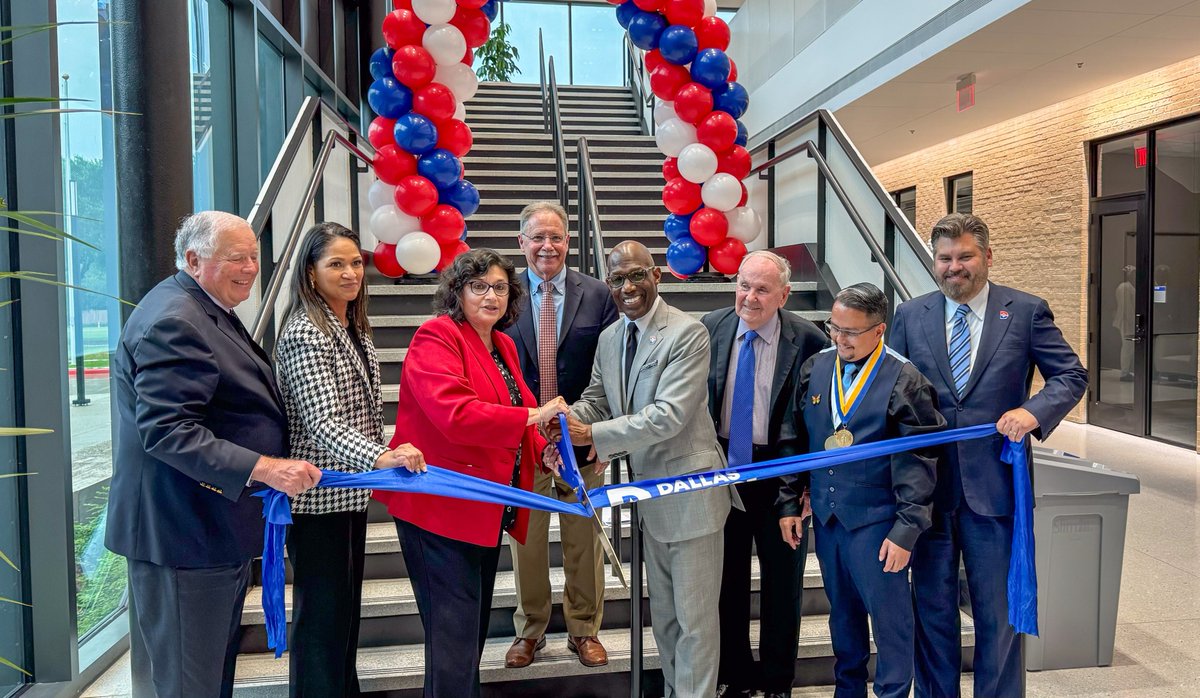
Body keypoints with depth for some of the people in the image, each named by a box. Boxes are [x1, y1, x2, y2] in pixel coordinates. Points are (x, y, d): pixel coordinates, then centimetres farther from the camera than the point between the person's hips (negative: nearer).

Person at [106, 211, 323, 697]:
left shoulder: (210, 311, 15)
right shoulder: (173, 321, -20)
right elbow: (167, 432, -28)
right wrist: (265, 468, -32)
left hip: (219, 530, 11)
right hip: (185, 534, -11)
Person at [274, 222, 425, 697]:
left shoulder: (355, 330, 9)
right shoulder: (303, 334, -18)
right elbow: (321, 420, -29)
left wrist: (382, 459, 16)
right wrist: (379, 457, -42)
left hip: (351, 490, 9)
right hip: (317, 496, -9)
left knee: (347, 605, 19)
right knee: (321, 613, 2)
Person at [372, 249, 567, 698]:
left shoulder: (503, 345, 13)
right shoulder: (436, 337, -12)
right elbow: (455, 414, -27)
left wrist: (542, 450, 1)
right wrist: (532, 417, -22)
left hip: (487, 511, 9)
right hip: (442, 509, -9)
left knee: (474, 627, 19)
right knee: (454, 636, -3)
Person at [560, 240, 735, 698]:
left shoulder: (687, 333, -18)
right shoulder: (609, 339, 5)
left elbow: (670, 415, -26)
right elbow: (595, 401, 9)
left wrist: (591, 434, -26)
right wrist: (564, 421, -14)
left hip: (689, 493, -7)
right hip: (649, 490, 8)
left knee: (694, 614, 5)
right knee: (663, 611, 22)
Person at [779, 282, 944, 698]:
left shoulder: (905, 381, -11)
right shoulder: (814, 370, 5)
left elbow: (919, 463, -11)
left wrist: (906, 530, -13)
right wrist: (789, 502, 8)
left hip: (876, 522, -5)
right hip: (826, 517, 5)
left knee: (889, 614, 5)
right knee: (842, 611, 18)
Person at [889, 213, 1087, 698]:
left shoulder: (1027, 311, 0)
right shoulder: (910, 316, 5)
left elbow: (1071, 375, 2)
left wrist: (1034, 410, -18)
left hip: (994, 484, -2)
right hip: (926, 486, 2)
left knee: (998, 611, 11)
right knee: (932, 607, 14)